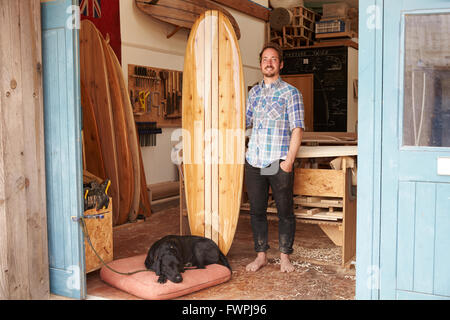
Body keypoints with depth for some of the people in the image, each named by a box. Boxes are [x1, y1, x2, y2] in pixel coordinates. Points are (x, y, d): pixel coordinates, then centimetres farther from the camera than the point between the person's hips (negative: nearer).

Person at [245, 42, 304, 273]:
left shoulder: (291, 92, 1)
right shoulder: (254, 92, 15)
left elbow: (297, 128, -6)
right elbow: (244, 121, 27)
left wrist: (289, 160, -13)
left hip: (279, 162, -4)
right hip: (253, 161, 4)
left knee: (285, 211, 4)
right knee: (256, 210, 9)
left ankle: (284, 256, 19)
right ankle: (261, 255, 21)